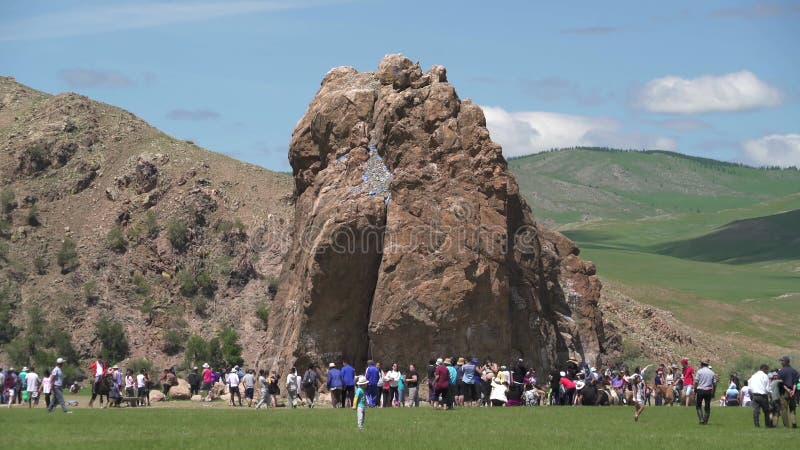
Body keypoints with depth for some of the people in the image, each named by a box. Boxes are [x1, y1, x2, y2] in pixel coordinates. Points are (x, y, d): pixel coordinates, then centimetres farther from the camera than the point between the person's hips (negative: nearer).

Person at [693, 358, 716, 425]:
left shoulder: (699, 371, -3)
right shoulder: (712, 372, 7)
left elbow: (696, 382, -7)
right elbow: (714, 384, 7)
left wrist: (695, 390, 2)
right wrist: (713, 393, 13)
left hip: (700, 390, -3)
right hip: (709, 391, 3)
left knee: (698, 405, 7)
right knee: (707, 406, 9)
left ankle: (701, 419, -7)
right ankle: (705, 421, 7)